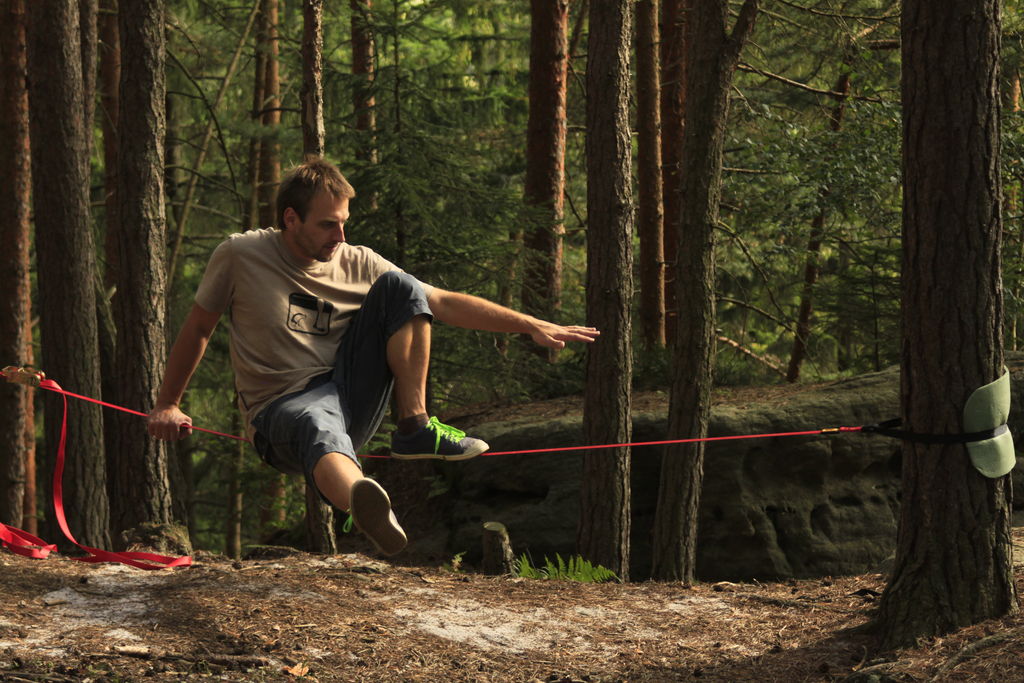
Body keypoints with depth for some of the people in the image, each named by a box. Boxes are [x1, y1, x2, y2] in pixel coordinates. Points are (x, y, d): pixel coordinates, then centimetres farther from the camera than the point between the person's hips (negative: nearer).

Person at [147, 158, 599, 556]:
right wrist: (167, 405, 9)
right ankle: (363, 501, -82)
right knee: (319, 428, -45)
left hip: (350, 392, 5)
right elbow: (197, 329, 11)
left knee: (400, 287, -11)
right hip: (282, 408, -5)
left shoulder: (358, 264, 7)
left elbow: (443, 304, 5)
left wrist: (531, 325, -2)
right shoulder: (239, 257, -1)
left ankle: (414, 428, -14)